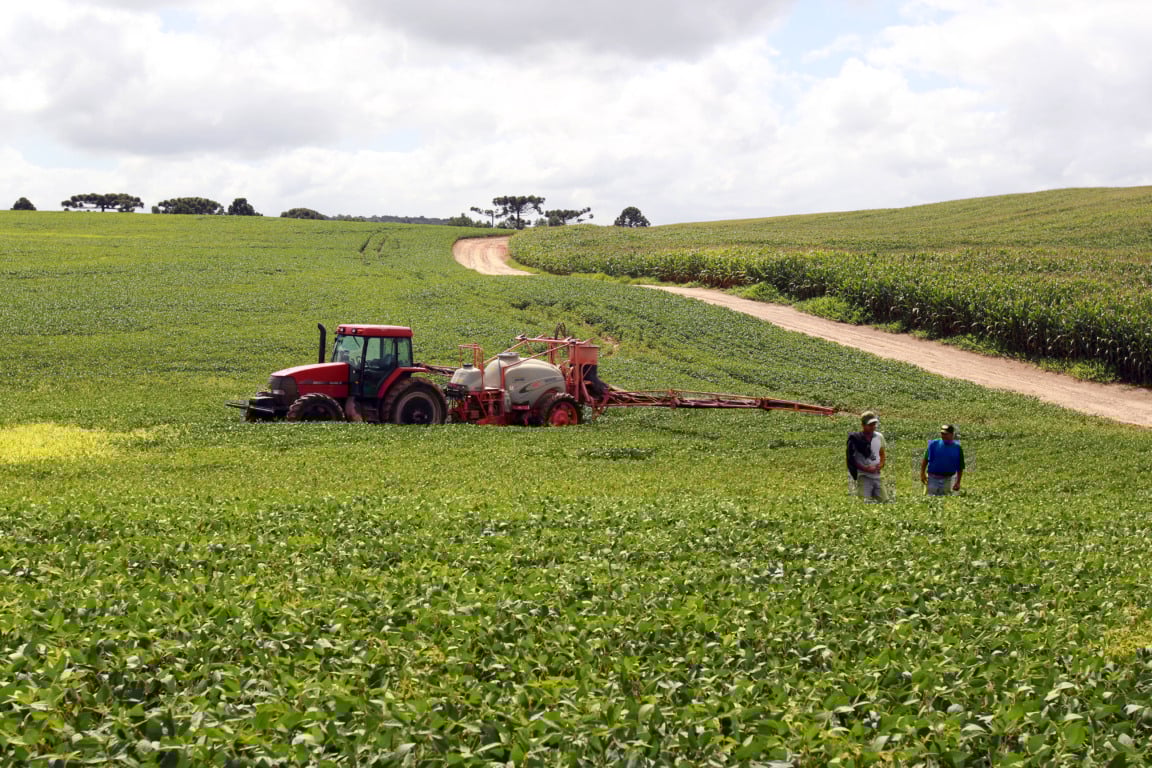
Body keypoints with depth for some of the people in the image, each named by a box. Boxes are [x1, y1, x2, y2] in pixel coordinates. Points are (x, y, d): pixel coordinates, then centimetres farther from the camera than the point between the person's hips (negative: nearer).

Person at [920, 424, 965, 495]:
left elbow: (960, 468, 4)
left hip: (947, 479, 0)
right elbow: (925, 459, 3)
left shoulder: (957, 448, -1)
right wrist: (922, 474, -3)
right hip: (932, 478, 0)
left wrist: (958, 482, 1)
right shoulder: (934, 444, -2)